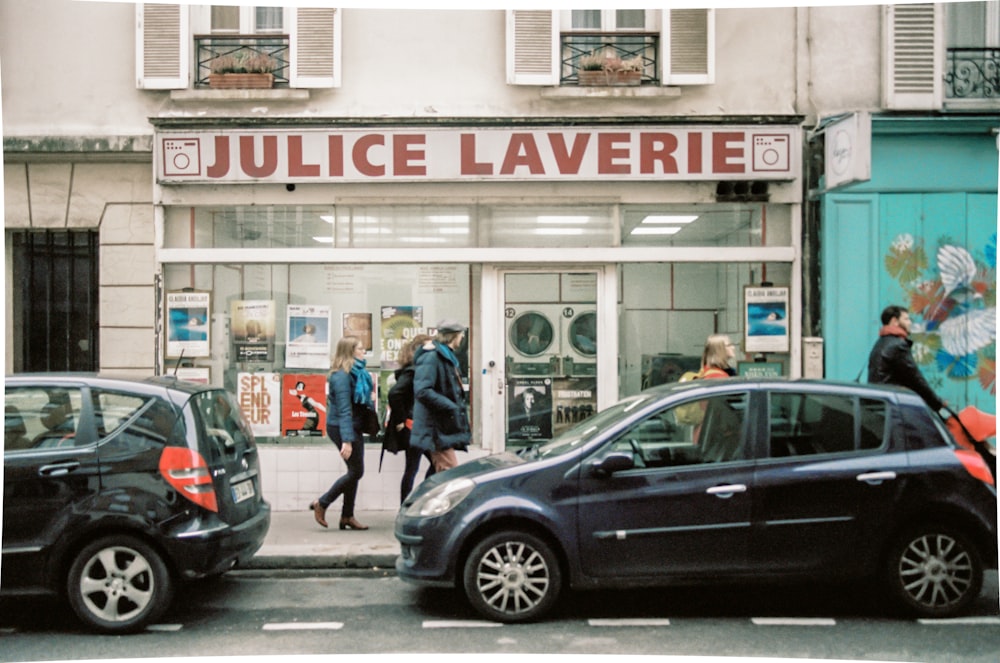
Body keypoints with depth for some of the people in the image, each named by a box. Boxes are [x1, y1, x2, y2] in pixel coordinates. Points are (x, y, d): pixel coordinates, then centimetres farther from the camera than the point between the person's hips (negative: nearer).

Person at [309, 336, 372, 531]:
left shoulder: (356, 373, 11)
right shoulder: (342, 376, -19)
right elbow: (344, 410, -24)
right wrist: (347, 440, -28)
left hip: (354, 427, 10)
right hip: (342, 428, -10)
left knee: (355, 472, 10)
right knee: (356, 471, -5)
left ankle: (347, 516, 17)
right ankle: (321, 504, 7)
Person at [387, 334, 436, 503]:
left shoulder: (419, 370, 12)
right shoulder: (411, 372, -16)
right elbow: (394, 394, -26)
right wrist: (400, 421, -21)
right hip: (412, 427, -9)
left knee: (436, 463, 12)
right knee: (412, 469, -1)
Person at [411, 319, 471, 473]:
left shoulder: (447, 357, 19)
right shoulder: (432, 357, -13)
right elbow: (422, 391, -23)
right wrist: (450, 406, -20)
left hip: (446, 429, 10)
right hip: (436, 429, -10)